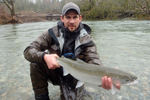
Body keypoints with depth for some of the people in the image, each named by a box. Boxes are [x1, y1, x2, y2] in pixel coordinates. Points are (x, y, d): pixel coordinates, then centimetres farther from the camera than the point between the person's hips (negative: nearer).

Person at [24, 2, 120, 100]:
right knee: (36, 62, -23)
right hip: (55, 72, 1)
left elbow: (94, 62, -28)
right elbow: (28, 51, -17)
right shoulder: (53, 33, -13)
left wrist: (103, 78, -51)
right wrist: (44, 56, -39)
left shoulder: (86, 40, -15)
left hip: (73, 80, 0)